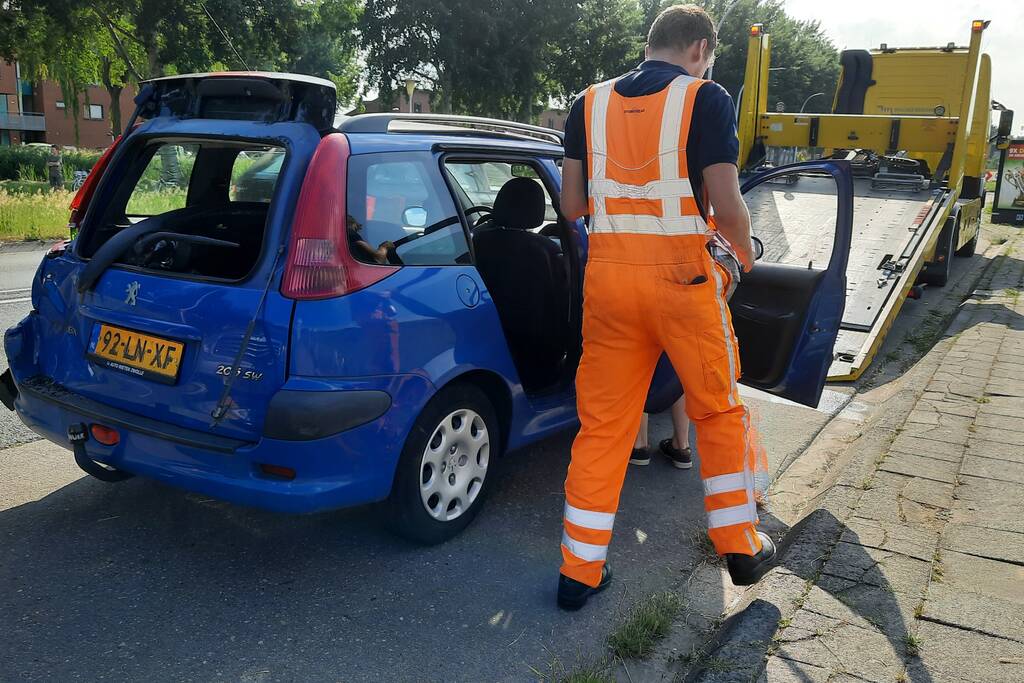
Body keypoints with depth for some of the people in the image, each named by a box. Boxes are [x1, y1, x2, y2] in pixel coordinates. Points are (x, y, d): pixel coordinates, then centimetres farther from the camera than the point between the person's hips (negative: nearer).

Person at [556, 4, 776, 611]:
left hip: (608, 277, 3)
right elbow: (726, 204, -9)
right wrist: (745, 254, 11)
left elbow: (571, 205, 8)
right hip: (683, 276, -3)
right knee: (719, 411, 16)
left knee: (602, 424, 10)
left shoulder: (590, 104, 9)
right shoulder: (706, 99, -3)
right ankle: (741, 547, 28)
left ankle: (580, 571, 15)